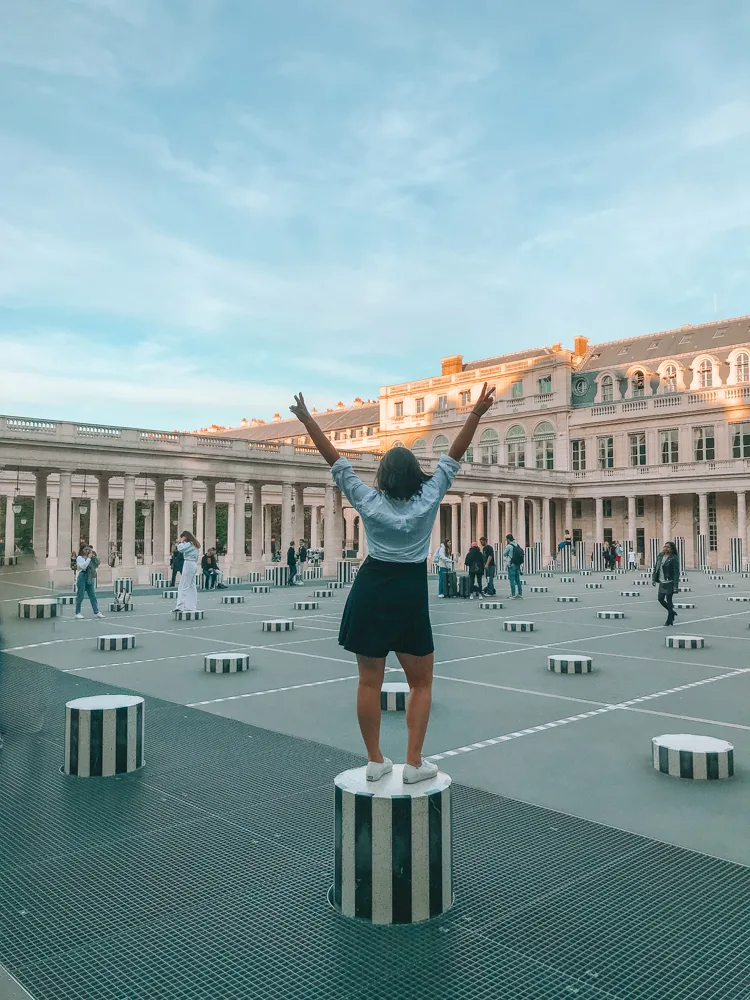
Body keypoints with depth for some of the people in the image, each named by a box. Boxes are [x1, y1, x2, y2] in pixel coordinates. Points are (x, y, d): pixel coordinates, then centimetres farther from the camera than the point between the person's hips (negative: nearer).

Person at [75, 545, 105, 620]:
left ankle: (96, 612, 3)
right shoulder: (79, 558, -3)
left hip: (90, 577, 5)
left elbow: (97, 563, 6)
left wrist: (94, 556, -6)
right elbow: (83, 566, -17)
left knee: (92, 595, 3)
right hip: (82, 576, -5)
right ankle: (77, 613, 10)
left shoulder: (89, 557, 12)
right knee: (80, 596, 1)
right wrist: (89, 558, -15)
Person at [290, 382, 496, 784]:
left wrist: (307, 420, 4)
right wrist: (476, 414, 2)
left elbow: (335, 460, 0)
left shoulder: (368, 501, -2)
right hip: (411, 595, -1)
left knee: (369, 682, 9)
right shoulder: (428, 499, -2)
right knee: (421, 682, 11)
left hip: (371, 592, 1)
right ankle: (414, 763, 8)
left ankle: (375, 761, 16)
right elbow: (453, 456, 0)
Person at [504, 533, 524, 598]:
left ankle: (513, 595, -4)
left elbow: (504, 554, -2)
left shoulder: (509, 546, -12)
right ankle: (520, 594, 14)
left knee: (512, 580, -3)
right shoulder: (517, 545, 9)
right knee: (518, 580, 12)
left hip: (511, 565, -7)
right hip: (518, 565, 7)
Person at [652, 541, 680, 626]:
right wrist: (653, 578, 7)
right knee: (660, 599, 10)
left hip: (670, 583, -7)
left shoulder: (674, 558, -13)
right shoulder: (660, 556, 6)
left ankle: (669, 620, 13)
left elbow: (676, 572, -16)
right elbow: (656, 567, 14)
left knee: (669, 600, 0)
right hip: (662, 582, 7)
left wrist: (676, 586, -20)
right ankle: (672, 612, 33)